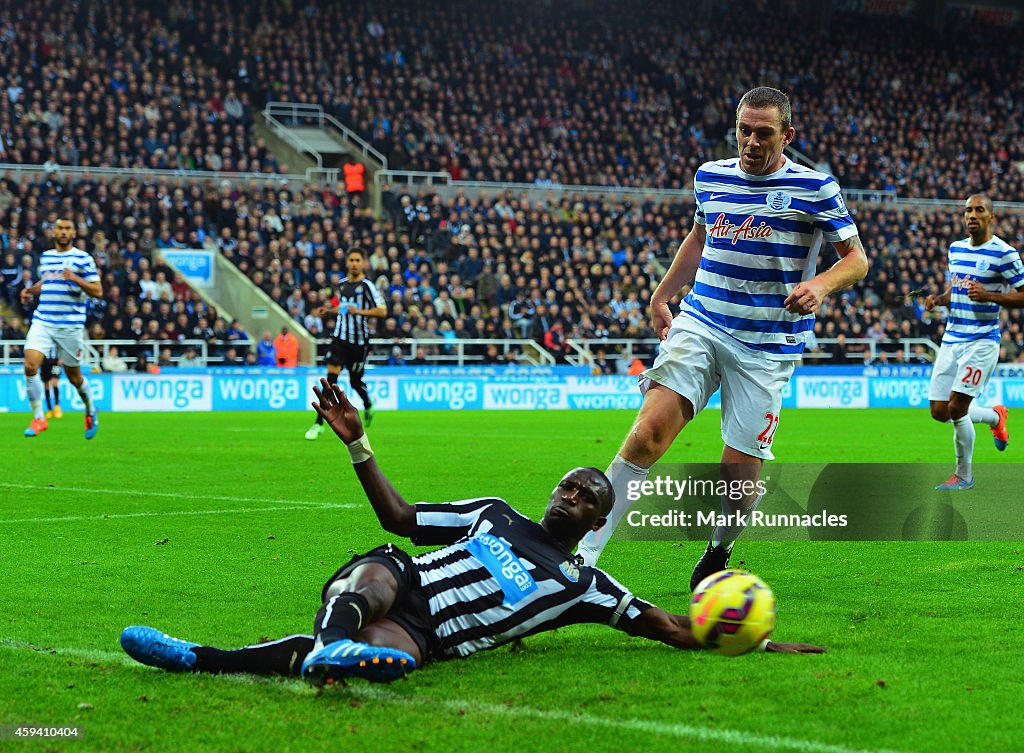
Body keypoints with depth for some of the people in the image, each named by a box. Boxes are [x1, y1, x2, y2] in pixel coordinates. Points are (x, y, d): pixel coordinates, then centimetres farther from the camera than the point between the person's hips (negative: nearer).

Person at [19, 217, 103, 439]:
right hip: (42, 321, 4)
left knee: (74, 376, 6)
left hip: (70, 326, -4)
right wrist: (30, 290, 10)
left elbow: (98, 291, -6)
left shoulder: (83, 258, -2)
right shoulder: (45, 256, 13)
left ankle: (91, 412, 34)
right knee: (30, 366, -16)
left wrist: (75, 279, -22)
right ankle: (39, 418, -6)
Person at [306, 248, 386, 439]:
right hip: (340, 337, 4)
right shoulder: (342, 284, 10)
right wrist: (328, 311, 10)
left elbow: (382, 311, -15)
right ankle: (319, 423, -10)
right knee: (331, 376, -10)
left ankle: (368, 405, 42)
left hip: (359, 341, -4)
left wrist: (359, 311, -25)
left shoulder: (367, 286, -8)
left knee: (355, 381, 7)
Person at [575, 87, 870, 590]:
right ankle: (584, 551, -19)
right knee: (649, 432, -19)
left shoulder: (814, 188, -3)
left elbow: (857, 259, -1)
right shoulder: (710, 176, 9)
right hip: (700, 325, 2)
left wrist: (820, 284, -21)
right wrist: (661, 295, 24)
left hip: (766, 346, -2)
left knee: (740, 473, -4)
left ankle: (718, 554, 28)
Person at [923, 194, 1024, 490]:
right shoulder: (955, 249, 12)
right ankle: (995, 416, 32)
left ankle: (963, 475, 6)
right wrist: (939, 299, 5)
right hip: (951, 339, 7)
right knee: (939, 412, 4)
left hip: (982, 341, -7)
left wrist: (989, 295, -22)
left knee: (956, 408, -14)